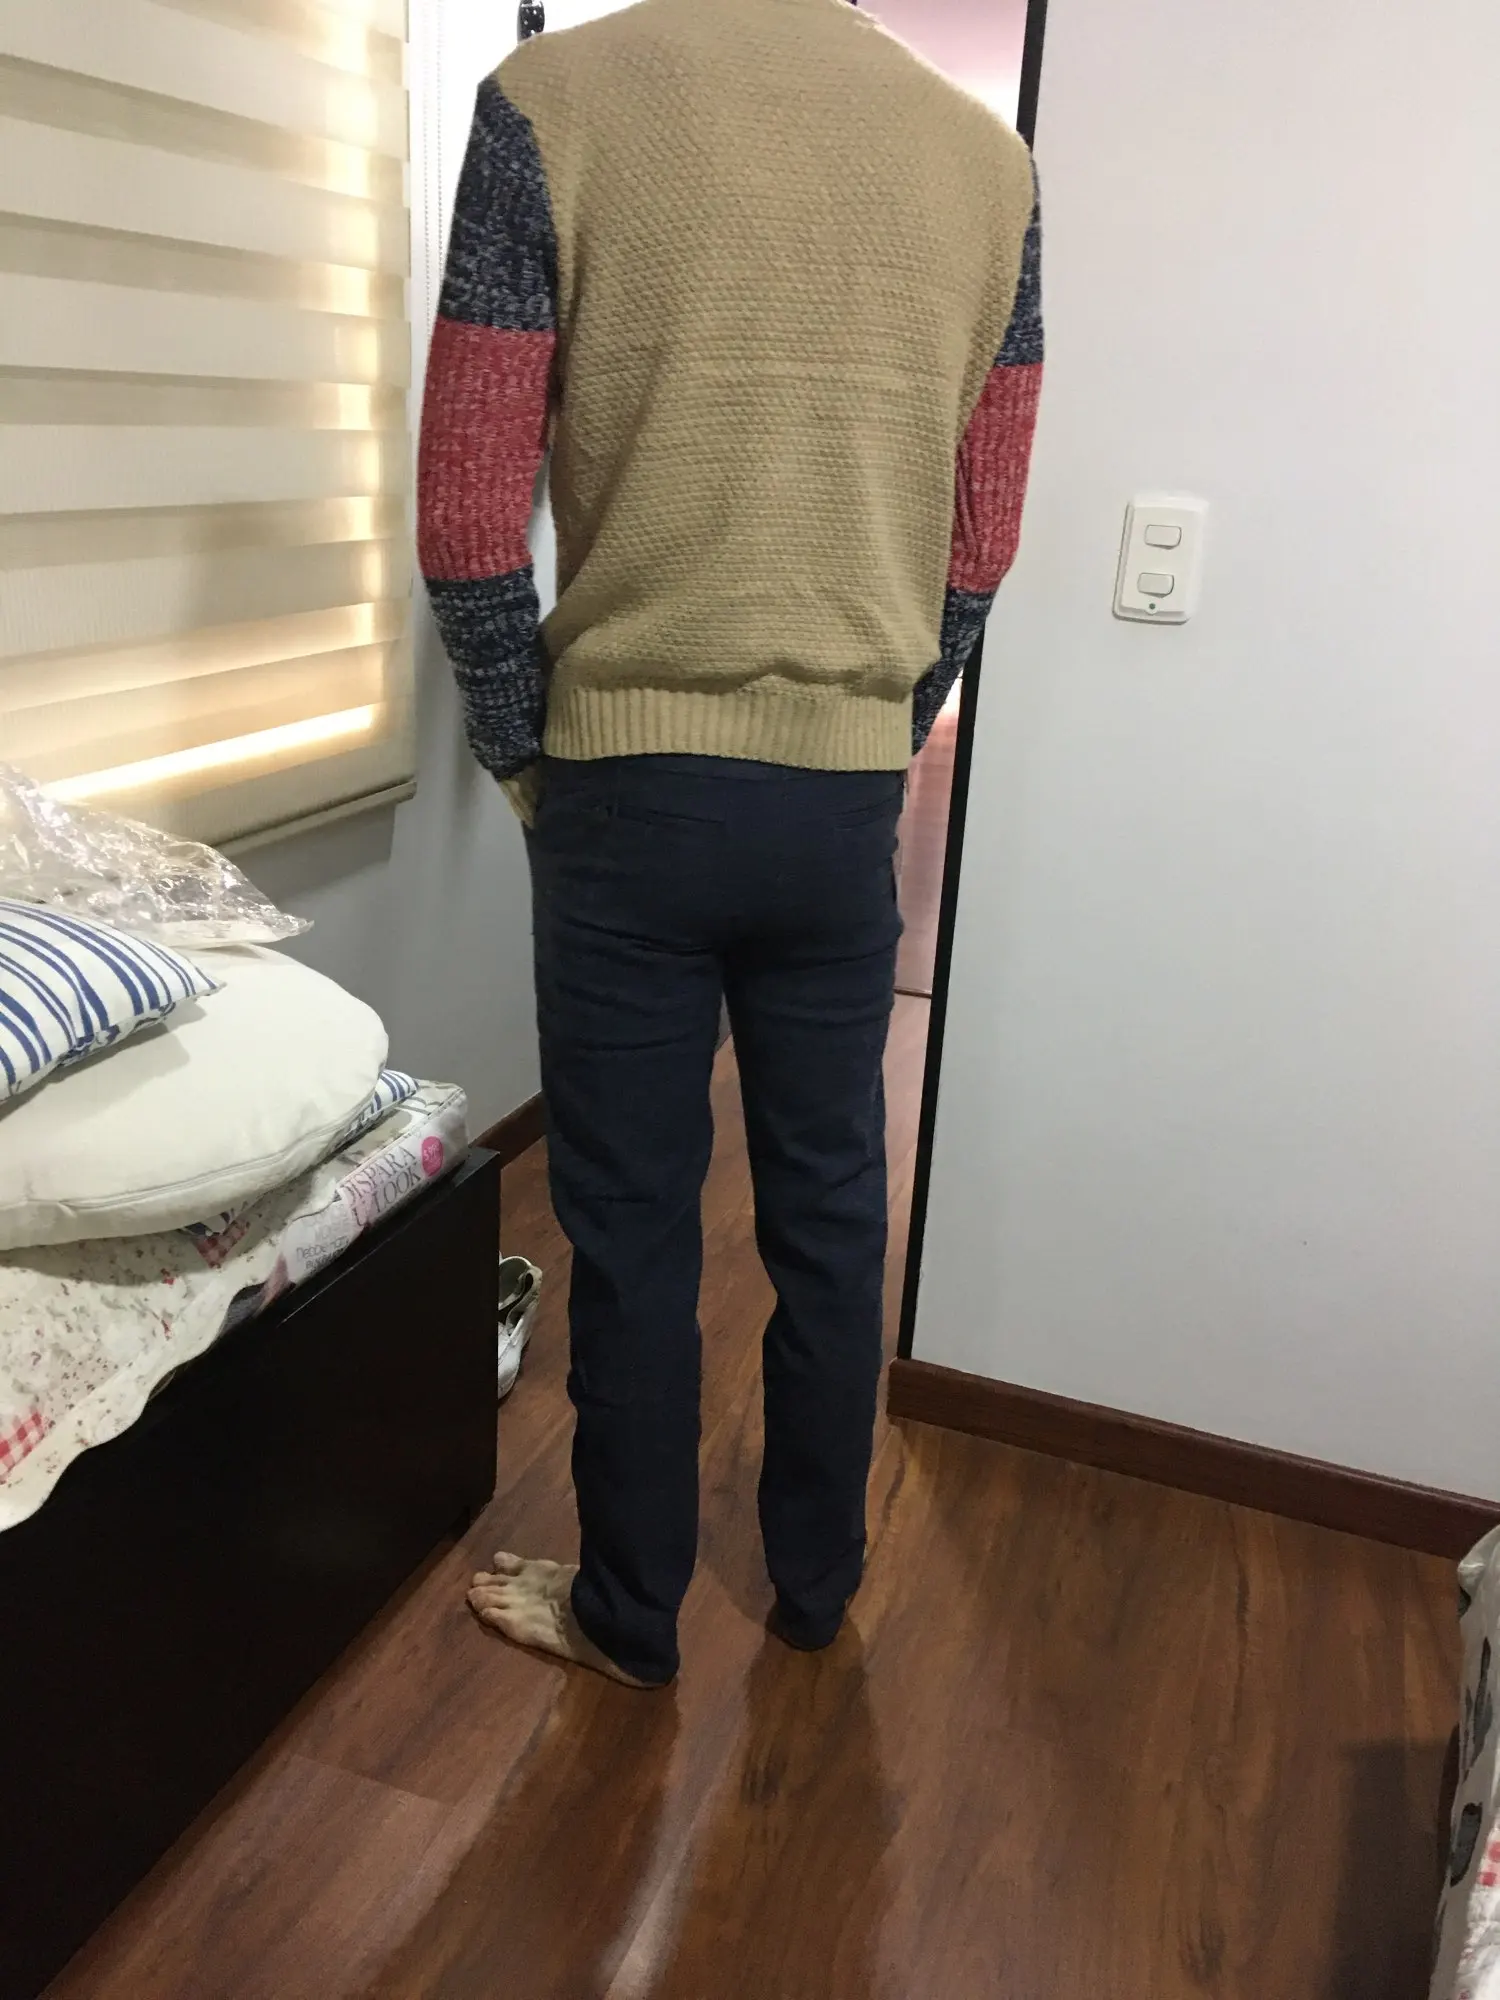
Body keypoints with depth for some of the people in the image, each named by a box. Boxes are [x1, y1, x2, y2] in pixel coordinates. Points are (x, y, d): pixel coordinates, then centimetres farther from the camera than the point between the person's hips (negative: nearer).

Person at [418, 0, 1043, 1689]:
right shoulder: (987, 154, 4)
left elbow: (467, 523, -9)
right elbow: (982, 543, 7)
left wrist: (523, 751, 5)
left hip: (627, 787, -3)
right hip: (850, 799, 4)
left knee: (632, 1232, 10)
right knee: (830, 1216, 17)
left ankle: (630, 1613, 30)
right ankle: (817, 1580, 37)